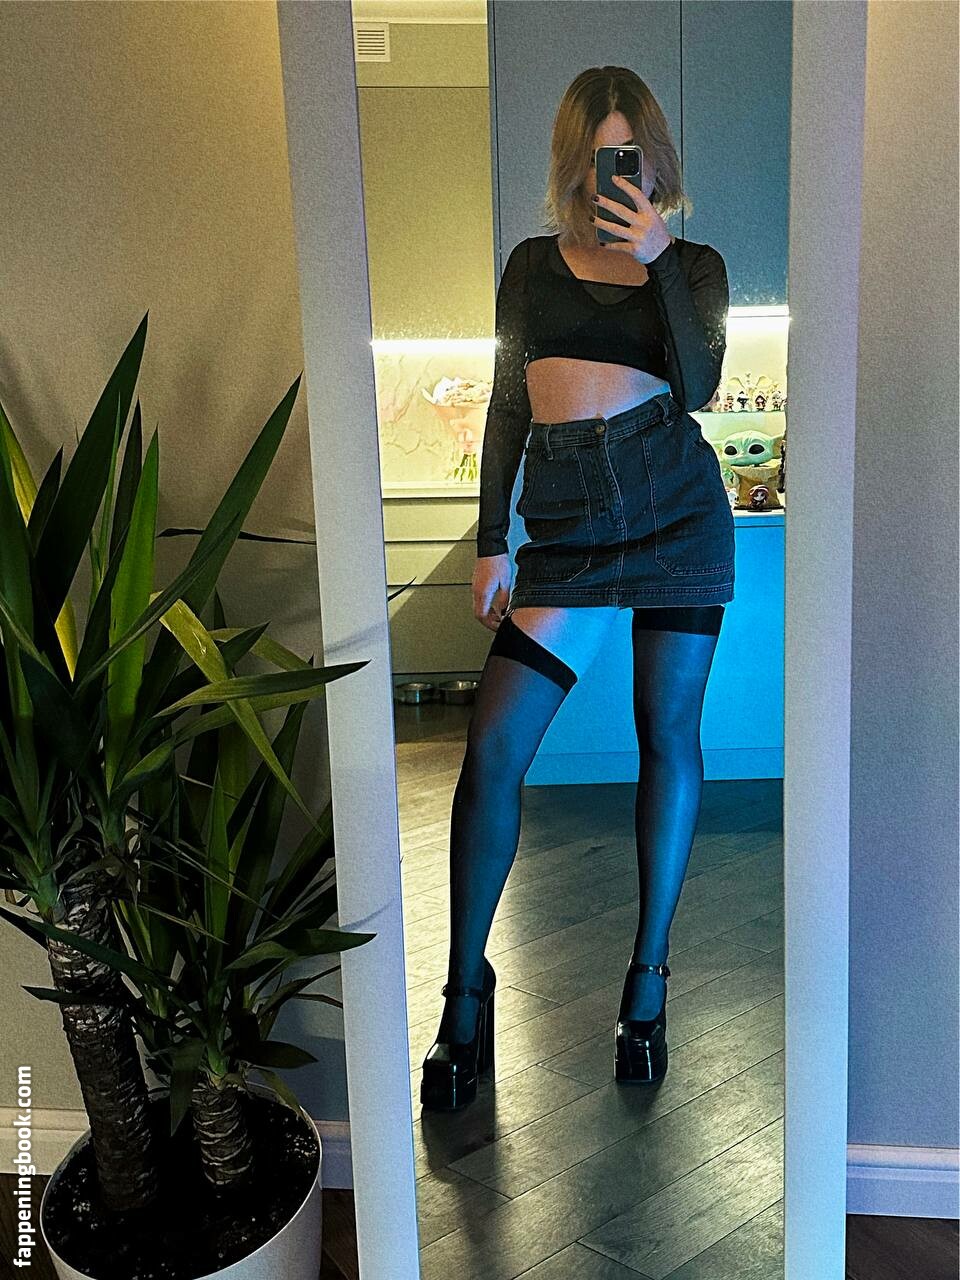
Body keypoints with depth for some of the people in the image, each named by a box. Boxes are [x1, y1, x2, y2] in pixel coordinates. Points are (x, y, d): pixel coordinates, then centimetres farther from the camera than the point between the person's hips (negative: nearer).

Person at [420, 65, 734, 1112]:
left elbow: (699, 384, -11)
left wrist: (655, 257, -14)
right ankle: (466, 994, 7)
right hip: (566, 533, 1)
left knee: (668, 739, 4)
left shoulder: (692, 265, 8)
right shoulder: (531, 265, 13)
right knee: (491, 750, -9)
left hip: (678, 516, 0)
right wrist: (491, 545, 7)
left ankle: (648, 981, 20)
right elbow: (507, 410, 12)